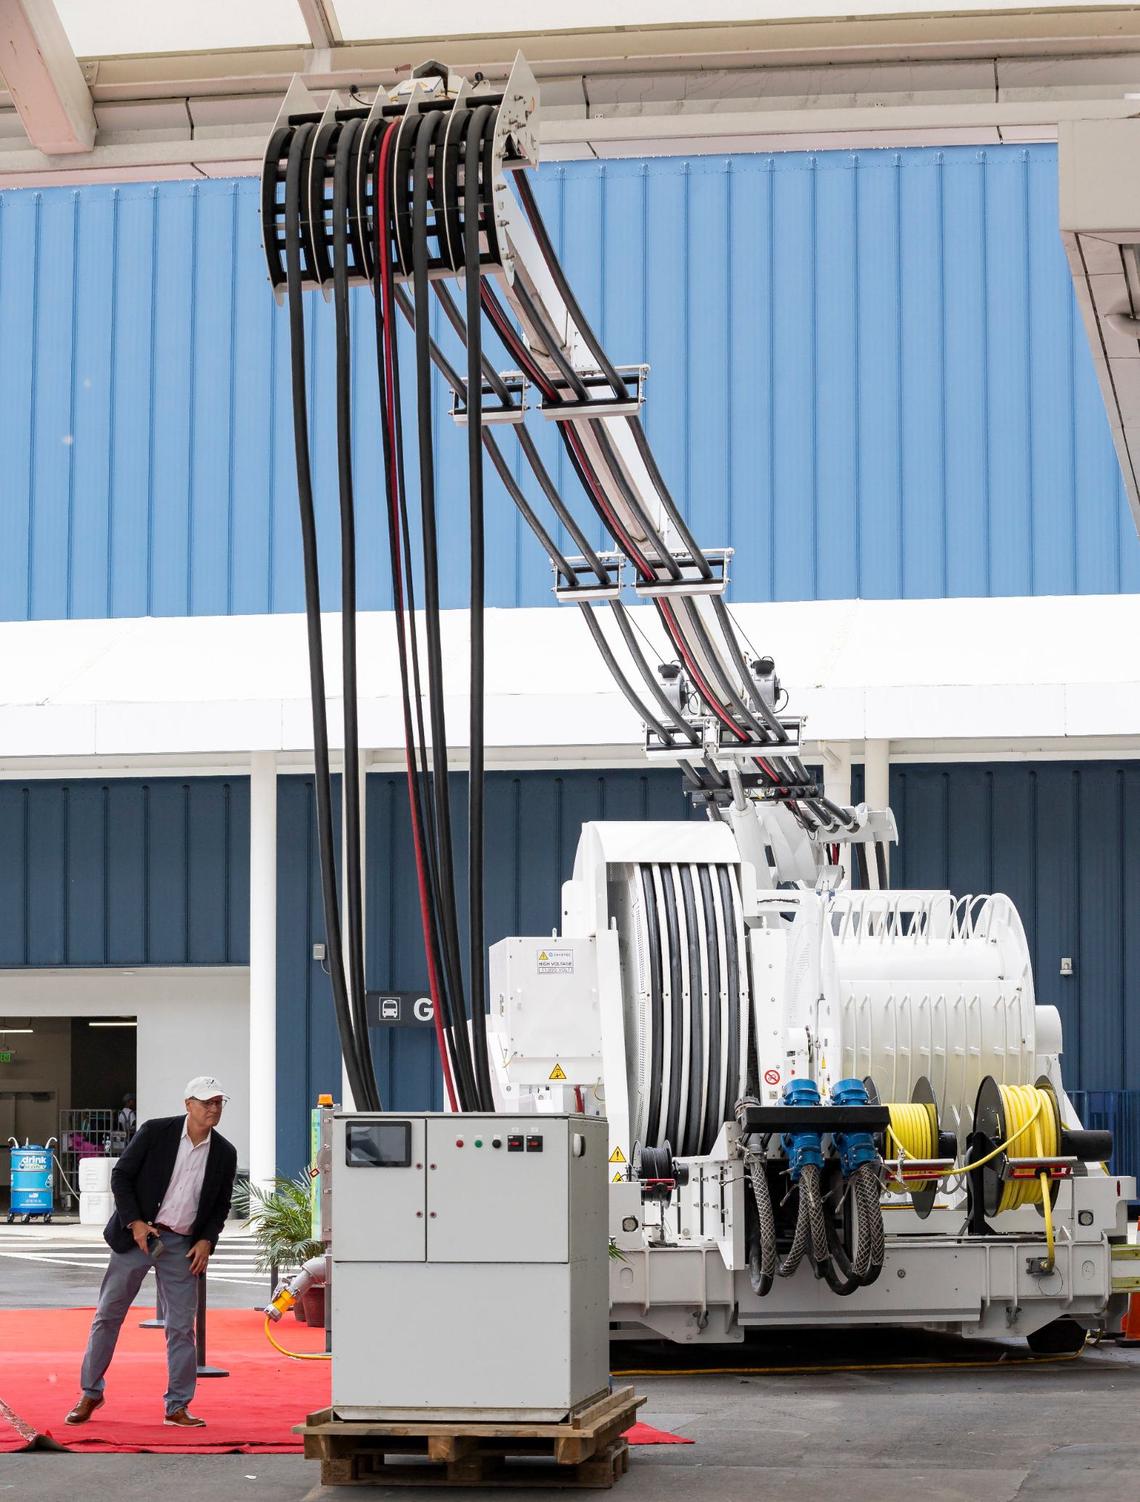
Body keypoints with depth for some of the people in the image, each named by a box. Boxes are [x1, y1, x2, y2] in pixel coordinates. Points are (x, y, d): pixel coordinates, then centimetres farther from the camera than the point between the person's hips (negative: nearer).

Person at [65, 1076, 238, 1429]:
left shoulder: (225, 1154, 2)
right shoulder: (155, 1132, -8)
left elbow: (221, 1205, 12)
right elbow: (121, 1175, -4)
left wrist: (207, 1240, -4)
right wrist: (134, 1222, -12)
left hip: (183, 1245, 2)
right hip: (138, 1234, -2)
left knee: (182, 1326, 0)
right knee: (108, 1315, 3)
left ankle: (177, 1407, 9)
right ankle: (91, 1393, 16)